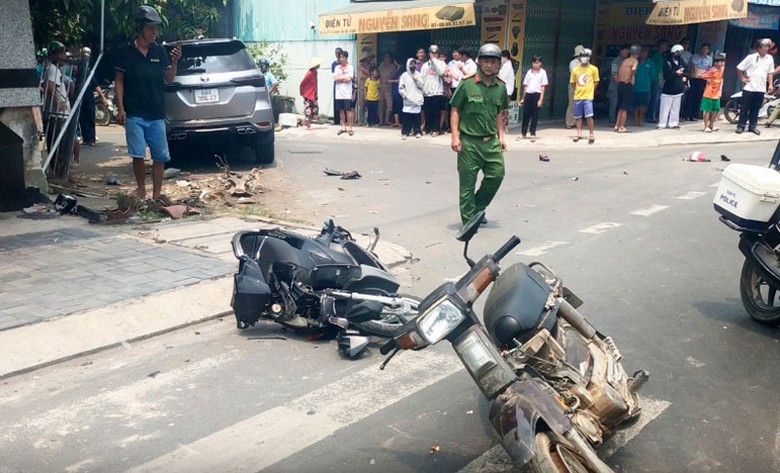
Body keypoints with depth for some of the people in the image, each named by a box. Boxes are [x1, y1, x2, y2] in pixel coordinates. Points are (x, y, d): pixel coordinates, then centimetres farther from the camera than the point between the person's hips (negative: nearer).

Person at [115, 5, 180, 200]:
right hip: (134, 114, -3)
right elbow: (119, 81, 1)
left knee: (160, 156, 2)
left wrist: (174, 62, -10)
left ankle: (156, 195, 12)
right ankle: (141, 189, 15)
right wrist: (120, 108, -5)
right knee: (138, 154, -5)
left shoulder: (159, 51, 6)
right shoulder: (127, 52, -1)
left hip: (157, 114, 3)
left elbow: (169, 79, 8)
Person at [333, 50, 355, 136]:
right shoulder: (337, 67, 11)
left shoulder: (350, 67, -1)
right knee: (341, 110, 7)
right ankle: (343, 127, 15)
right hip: (339, 93, 4)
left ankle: (349, 127, 0)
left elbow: (349, 79, -13)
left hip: (347, 93, -4)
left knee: (348, 110, -4)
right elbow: (335, 78, -1)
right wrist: (344, 77, -6)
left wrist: (339, 78, -4)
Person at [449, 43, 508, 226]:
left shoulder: (501, 87, 7)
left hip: (491, 141, 5)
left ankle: (478, 208, 23)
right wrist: (455, 136, -12)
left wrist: (501, 137, 13)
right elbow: (455, 111, -5)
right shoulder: (467, 83, -7)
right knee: (467, 182, 2)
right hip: (469, 141, -4)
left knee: (497, 174, 1)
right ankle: (469, 220, 13)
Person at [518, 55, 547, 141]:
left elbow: (543, 86, -2)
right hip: (528, 94, 3)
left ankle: (533, 134, 8)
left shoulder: (542, 72, 1)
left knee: (534, 115, 1)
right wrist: (523, 98, 12)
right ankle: (523, 133, 14)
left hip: (537, 94, -3)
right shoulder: (529, 72, 11)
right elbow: (525, 85, 14)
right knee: (525, 114, 5)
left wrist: (541, 99, -9)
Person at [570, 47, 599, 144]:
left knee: (589, 116, -10)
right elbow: (572, 83, 14)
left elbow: (596, 82, 6)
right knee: (578, 116, 9)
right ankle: (579, 133, 22)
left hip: (588, 97, -3)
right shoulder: (575, 70, 5)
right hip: (577, 97, 3)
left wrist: (589, 90, 4)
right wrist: (578, 90, 9)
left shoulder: (593, 69, -1)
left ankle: (591, 135, -1)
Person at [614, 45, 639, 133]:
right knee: (625, 107, 0)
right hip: (627, 85, -7)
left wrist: (619, 81, 13)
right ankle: (621, 127, 2)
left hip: (620, 84, 7)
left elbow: (618, 73, 14)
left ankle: (617, 125, 17)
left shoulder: (624, 61, 16)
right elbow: (633, 69, -27)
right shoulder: (635, 61, -5)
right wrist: (631, 79, -14)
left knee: (621, 106, 16)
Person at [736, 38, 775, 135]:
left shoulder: (769, 58, 7)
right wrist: (743, 78, -3)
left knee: (755, 109, 8)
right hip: (749, 87, -3)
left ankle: (753, 126, 15)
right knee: (745, 108, 1)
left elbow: (770, 72, 14)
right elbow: (739, 68, 1)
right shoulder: (751, 57, -4)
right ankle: (741, 126, 7)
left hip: (761, 88, 3)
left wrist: (770, 84, 7)